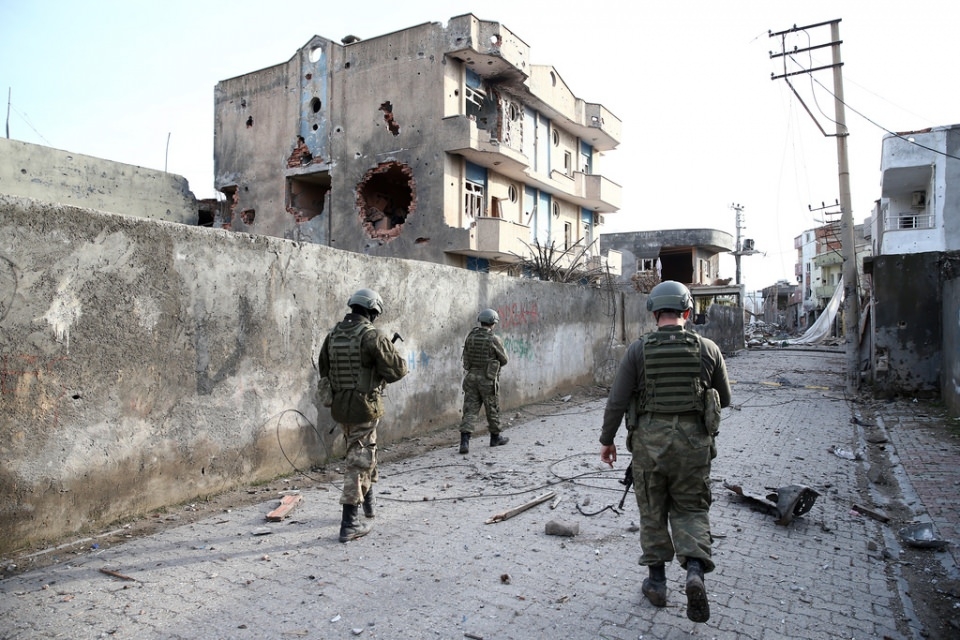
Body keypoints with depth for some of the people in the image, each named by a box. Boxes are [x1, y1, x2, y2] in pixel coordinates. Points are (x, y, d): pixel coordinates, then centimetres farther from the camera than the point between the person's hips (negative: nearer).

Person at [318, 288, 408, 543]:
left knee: (364, 451, 25)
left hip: (340, 406, 7)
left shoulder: (332, 336, 5)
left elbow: (323, 371, 14)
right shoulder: (372, 336, -16)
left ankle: (368, 500, 41)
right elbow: (397, 370, -15)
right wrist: (395, 357, 6)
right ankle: (349, 523, 3)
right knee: (359, 460, 0)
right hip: (364, 407, -7)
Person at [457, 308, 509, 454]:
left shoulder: (470, 336, 2)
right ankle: (495, 437, 30)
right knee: (493, 409, 14)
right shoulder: (493, 340, -13)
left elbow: (466, 356, 11)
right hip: (488, 379, -4)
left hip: (471, 377, 4)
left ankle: (464, 441, -9)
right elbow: (504, 360, -3)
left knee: (470, 410, 3)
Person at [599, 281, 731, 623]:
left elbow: (616, 401, -7)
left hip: (649, 440, -1)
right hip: (693, 441, 1)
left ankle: (657, 581, 25)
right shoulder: (708, 348, -2)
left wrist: (607, 439, 5)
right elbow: (724, 399, 9)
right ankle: (695, 570, -5)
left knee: (652, 511, 15)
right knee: (690, 509, 16)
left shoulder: (638, 350, -7)